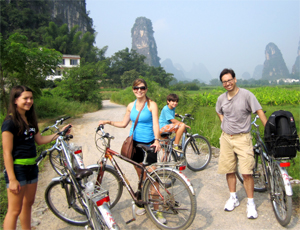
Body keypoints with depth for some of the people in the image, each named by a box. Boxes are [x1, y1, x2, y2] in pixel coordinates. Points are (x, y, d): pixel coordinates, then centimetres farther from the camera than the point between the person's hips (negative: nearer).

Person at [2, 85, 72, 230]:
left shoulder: (30, 119, 9)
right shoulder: (10, 122, -16)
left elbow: (39, 140, 11)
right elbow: (7, 153, -17)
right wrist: (12, 179, -19)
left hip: (31, 166, 8)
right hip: (17, 168, -8)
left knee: (28, 203, 19)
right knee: (15, 210, 1)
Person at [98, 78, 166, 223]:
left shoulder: (151, 105, -5)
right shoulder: (131, 106, 8)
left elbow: (155, 124, -15)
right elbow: (123, 124, 16)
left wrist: (157, 140, -31)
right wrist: (108, 122, 4)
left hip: (148, 145, -4)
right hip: (134, 143, 4)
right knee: (141, 176, 13)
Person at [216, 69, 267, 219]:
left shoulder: (246, 95, -10)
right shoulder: (221, 98, 4)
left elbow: (260, 112, -10)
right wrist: (224, 122, 8)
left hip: (242, 138, -4)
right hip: (226, 138, 4)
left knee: (246, 172, -6)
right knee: (229, 170, 11)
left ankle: (250, 203, 12)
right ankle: (233, 198, 29)